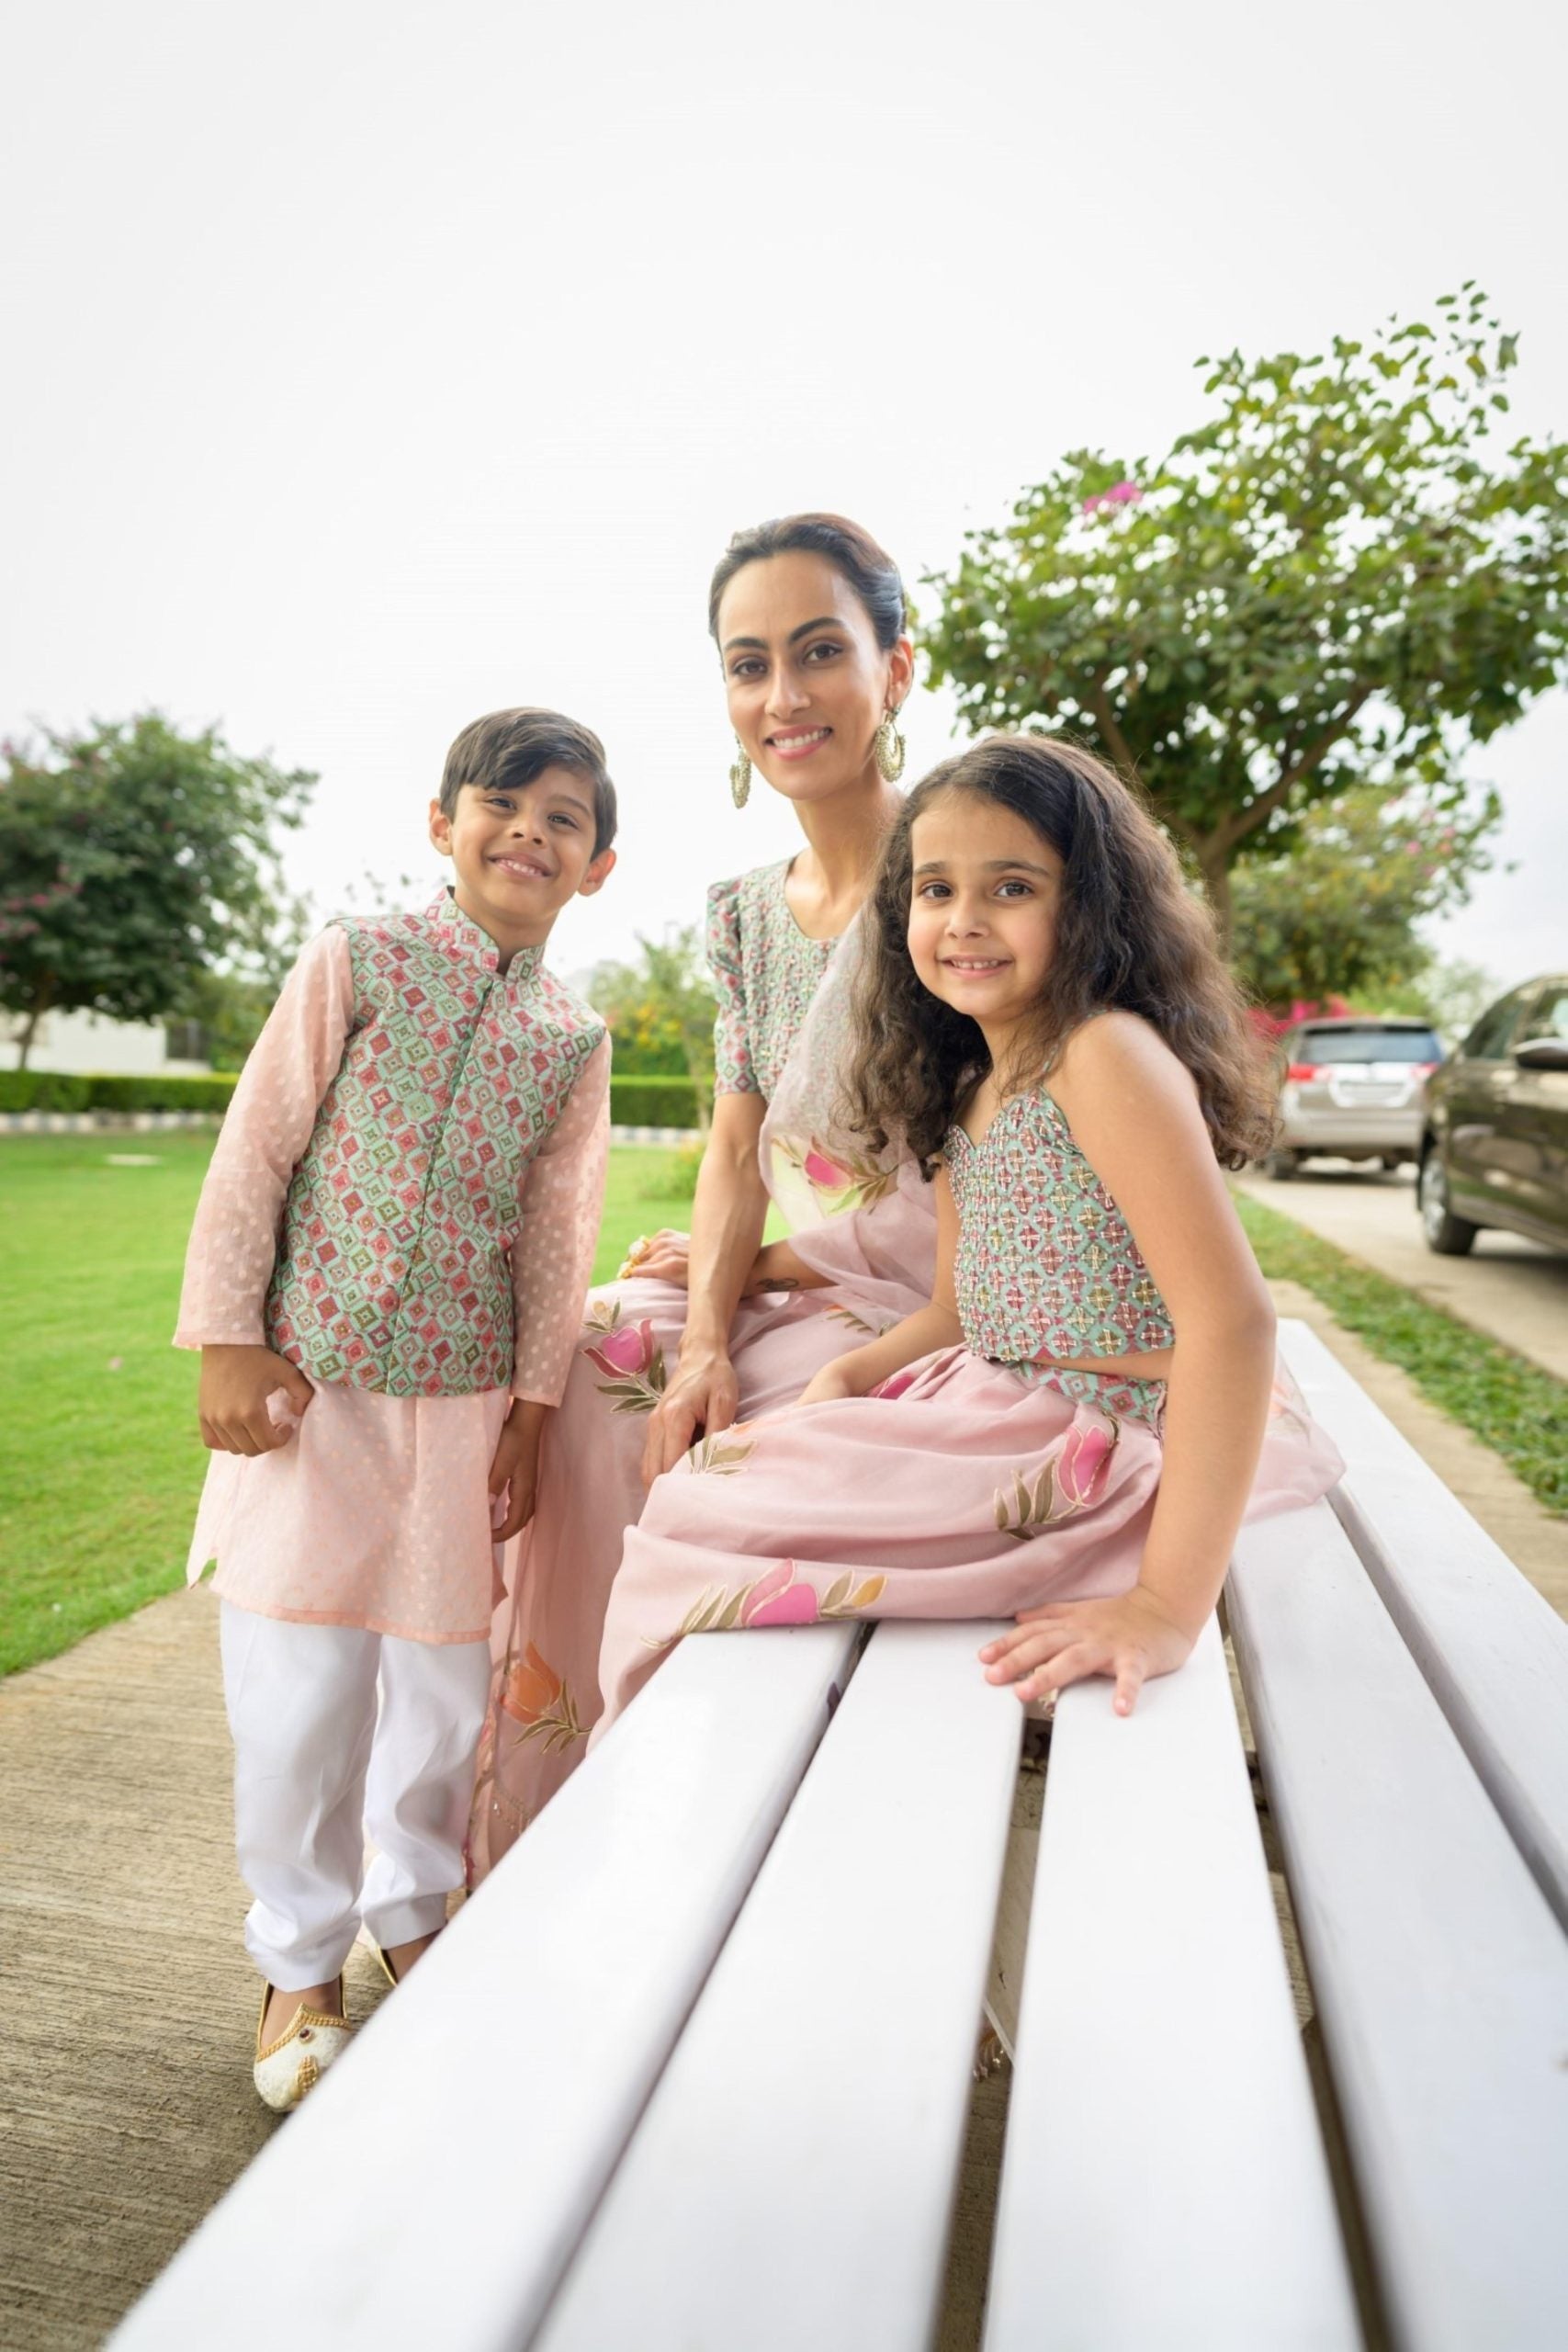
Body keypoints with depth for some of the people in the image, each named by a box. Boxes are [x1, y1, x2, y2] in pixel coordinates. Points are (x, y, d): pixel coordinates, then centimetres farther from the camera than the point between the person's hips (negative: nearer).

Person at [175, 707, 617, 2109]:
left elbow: (556, 1235, 6)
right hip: (309, 1383, -2)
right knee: (297, 1688, 3)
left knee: (445, 1678, 12)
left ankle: (410, 1914, 38)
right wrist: (226, 1342, -7)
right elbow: (254, 1153, -2)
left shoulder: (575, 1038, 6)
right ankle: (300, 1960, 28)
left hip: (462, 1403, 2)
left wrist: (534, 1406, 3)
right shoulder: (359, 960, -1)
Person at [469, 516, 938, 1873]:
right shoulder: (744, 914, 7)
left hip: (938, 1304, -6)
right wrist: (705, 1338, -13)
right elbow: (738, 1153, 4)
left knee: (623, 1384, -18)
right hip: (811, 1289, 6)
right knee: (582, 1354, -5)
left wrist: (744, 1269, -12)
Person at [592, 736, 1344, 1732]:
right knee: (712, 1468, 13)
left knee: (706, 1513, -10)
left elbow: (1234, 1318, -28)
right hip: (1009, 1416, 9)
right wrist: (844, 1377, -5)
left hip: (1104, 1449, -8)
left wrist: (1169, 1602, -30)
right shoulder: (963, 1088, 8)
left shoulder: (1106, 1054, -20)